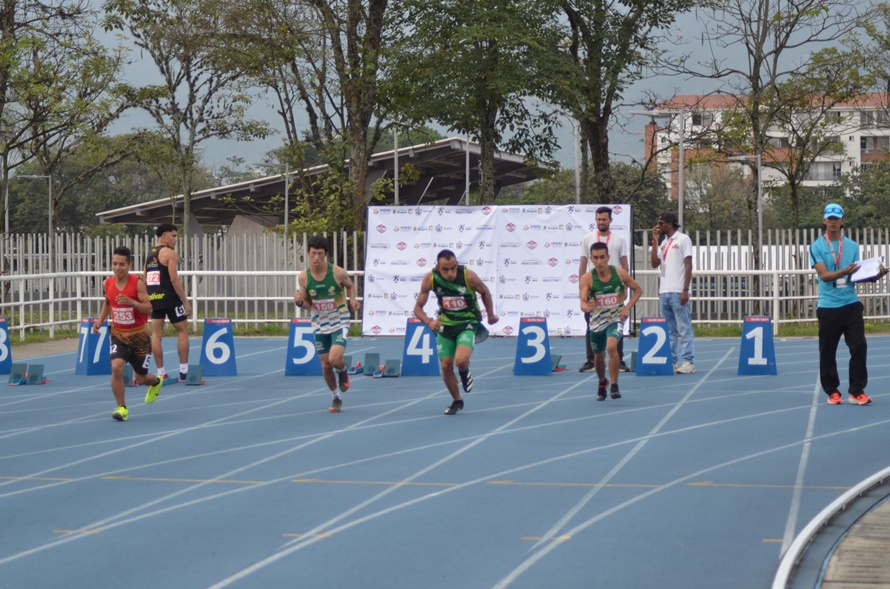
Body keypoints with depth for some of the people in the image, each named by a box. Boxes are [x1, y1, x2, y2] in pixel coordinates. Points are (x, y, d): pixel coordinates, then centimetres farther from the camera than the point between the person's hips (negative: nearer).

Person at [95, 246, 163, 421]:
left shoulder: (137, 282, -16)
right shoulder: (108, 283, -4)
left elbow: (148, 308, -18)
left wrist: (131, 302, -35)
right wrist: (100, 320, 1)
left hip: (139, 335, -2)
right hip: (118, 334, 2)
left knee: (141, 378, 11)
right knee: (116, 367, -24)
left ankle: (156, 382, 50)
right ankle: (121, 408, -10)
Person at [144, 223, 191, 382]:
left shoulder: (149, 254, 15)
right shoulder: (169, 253, -8)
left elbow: (145, 280, 17)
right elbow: (174, 279, -15)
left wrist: (148, 301, 23)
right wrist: (186, 302, -12)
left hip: (153, 297, 7)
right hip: (169, 297, -7)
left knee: (156, 334, 4)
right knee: (182, 330, 5)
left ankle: (161, 372, 3)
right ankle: (184, 371, 2)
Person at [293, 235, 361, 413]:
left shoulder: (338, 273, -17)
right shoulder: (303, 277, -10)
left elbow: (350, 286, 5)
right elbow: (307, 304, 0)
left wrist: (352, 299, -14)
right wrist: (299, 301, -23)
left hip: (340, 323, -3)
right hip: (320, 325, 3)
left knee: (335, 359, -22)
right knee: (325, 365, 7)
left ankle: (343, 371, 16)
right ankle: (336, 398, 30)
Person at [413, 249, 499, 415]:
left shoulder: (468, 276, -23)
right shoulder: (430, 279, -17)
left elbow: (485, 292, -1)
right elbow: (418, 308, -9)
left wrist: (491, 315, 9)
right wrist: (429, 322, -28)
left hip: (468, 323, -3)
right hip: (445, 325, 3)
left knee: (461, 360, -26)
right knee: (446, 366, 1)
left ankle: (465, 372, 13)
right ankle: (457, 401, 27)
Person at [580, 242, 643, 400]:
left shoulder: (620, 273, -13)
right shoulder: (587, 278, -16)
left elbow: (638, 290, 2)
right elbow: (583, 303, -24)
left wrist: (627, 307, -11)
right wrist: (587, 307, -48)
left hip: (616, 319, -2)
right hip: (597, 321, 2)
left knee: (611, 346, -28)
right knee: (599, 356, 15)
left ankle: (614, 386, -17)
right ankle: (602, 383, 46)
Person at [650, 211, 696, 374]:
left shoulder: (683, 239, -2)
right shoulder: (663, 243, 18)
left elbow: (688, 266, -7)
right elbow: (655, 263, 9)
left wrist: (685, 290, -14)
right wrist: (655, 241, 6)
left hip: (678, 293, -7)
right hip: (664, 292, 7)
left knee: (684, 329, -7)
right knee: (669, 330, 7)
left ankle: (688, 362, -8)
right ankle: (672, 361, 10)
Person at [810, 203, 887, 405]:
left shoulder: (852, 246, 9)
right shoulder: (817, 246, -2)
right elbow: (824, 275, -13)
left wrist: (875, 274, -12)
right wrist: (845, 272, -30)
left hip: (851, 304, 3)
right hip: (828, 306, -2)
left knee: (859, 347, -5)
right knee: (828, 351, 3)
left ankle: (857, 391, 0)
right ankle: (832, 392, 15)